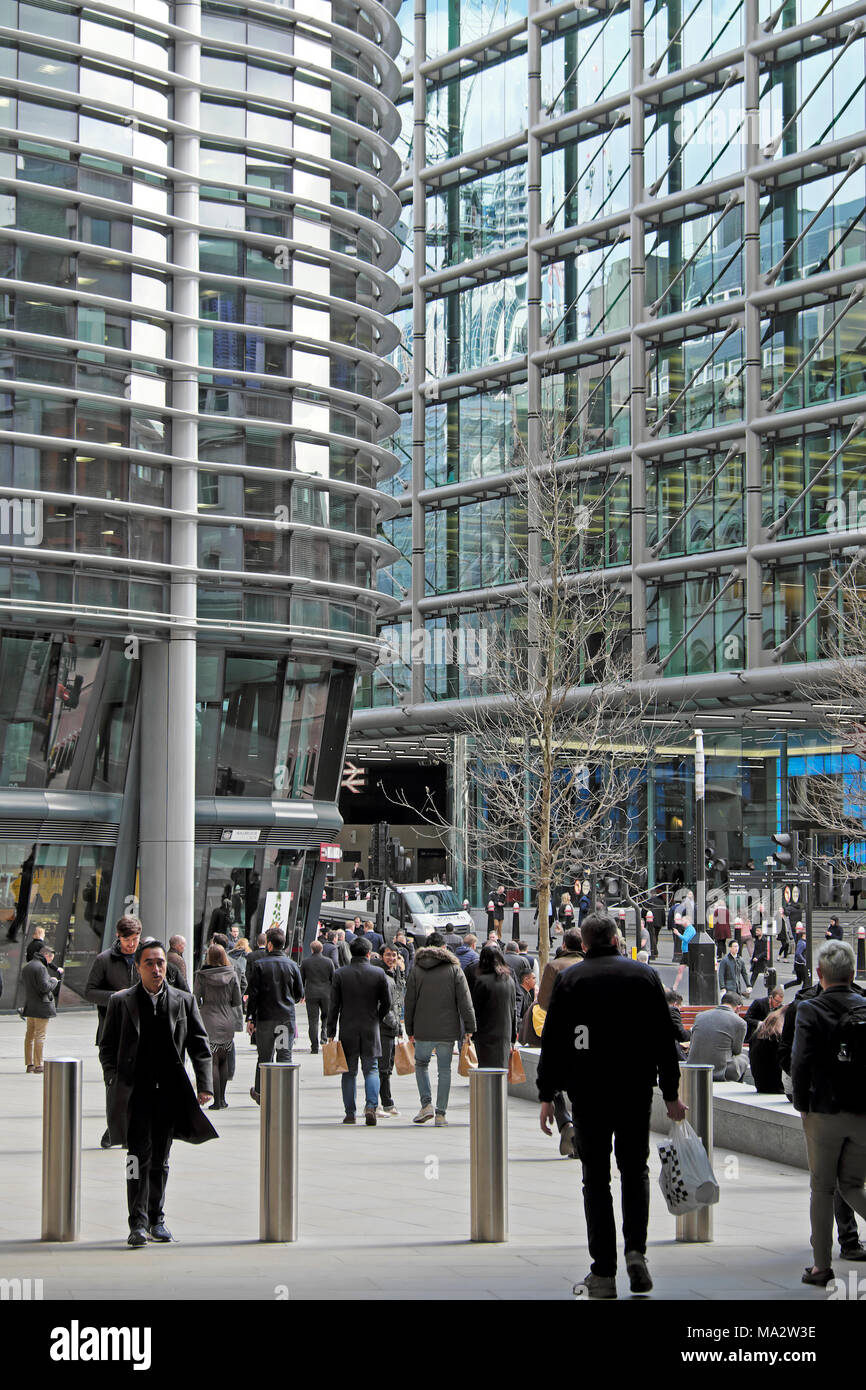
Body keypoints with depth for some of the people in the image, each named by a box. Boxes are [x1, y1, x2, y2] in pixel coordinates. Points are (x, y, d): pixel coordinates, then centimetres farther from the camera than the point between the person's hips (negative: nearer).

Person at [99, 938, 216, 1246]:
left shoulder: (184, 1001, 8)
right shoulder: (121, 1002, 4)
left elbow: (200, 1045, 8)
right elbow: (107, 1047, 7)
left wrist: (205, 1085, -2)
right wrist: (114, 1082, -6)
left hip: (169, 1091, 2)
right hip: (135, 1091, -2)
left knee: (160, 1159, 10)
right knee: (140, 1155, -10)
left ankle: (156, 1219, 20)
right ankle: (138, 1223, -8)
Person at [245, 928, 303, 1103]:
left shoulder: (259, 965, -7)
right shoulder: (292, 965, 1)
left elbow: (252, 993, -7)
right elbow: (300, 994, 6)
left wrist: (250, 1018, -1)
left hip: (265, 1017, -1)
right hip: (287, 1017, 1)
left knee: (264, 1056, 8)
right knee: (285, 1055, 5)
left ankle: (260, 1092, 19)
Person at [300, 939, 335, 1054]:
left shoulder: (305, 962, 0)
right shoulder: (329, 962, 0)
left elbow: (301, 979, 6)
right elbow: (334, 979, 4)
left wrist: (301, 994, 18)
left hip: (311, 994, 0)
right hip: (326, 994, 0)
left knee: (313, 1020, 2)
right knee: (326, 1015, 19)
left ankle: (314, 1046, 0)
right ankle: (324, 1036, -3)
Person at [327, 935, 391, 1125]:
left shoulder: (341, 974, -2)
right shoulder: (378, 973, -3)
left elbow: (334, 1005, -3)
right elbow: (387, 1002, 3)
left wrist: (331, 1032, 1)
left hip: (347, 1031, 0)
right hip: (370, 1030, 0)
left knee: (349, 1072, 8)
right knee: (371, 1069, 6)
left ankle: (350, 1113, 7)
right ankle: (371, 1105, -14)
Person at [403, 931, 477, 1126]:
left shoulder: (417, 969, 2)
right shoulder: (454, 969, 0)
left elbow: (410, 1002, 4)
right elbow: (465, 1000, -3)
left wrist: (410, 1030, 12)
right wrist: (469, 1027, 1)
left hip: (423, 1030, 0)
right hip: (448, 1030, 0)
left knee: (421, 1064, 17)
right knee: (444, 1070, 6)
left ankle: (426, 1104, 1)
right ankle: (441, 1113, 5)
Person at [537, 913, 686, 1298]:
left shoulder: (569, 979, 0)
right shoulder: (644, 975, 3)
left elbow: (552, 1042, -2)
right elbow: (664, 1039, 3)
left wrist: (547, 1096, 2)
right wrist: (671, 1092, 9)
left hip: (587, 1093, -1)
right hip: (635, 1092, 1)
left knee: (596, 1178, 4)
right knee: (635, 1170, 16)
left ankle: (603, 1274, 2)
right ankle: (636, 1249, -3)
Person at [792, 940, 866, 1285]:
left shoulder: (810, 1010, -9)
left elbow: (800, 1062, -16)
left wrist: (802, 1105, -3)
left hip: (825, 1112, -3)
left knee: (822, 1188, 9)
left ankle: (821, 1265, 11)